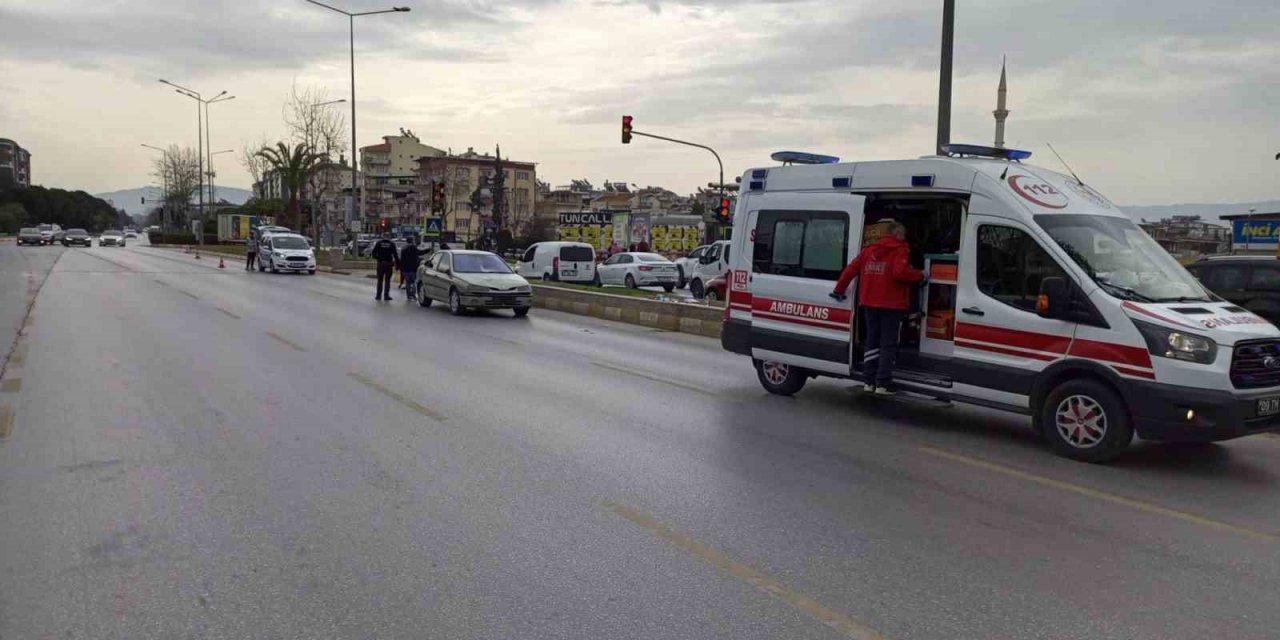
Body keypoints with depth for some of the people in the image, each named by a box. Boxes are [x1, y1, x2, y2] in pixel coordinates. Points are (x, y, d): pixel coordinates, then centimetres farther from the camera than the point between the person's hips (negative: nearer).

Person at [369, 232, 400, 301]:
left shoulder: (378, 243, 1)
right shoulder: (392, 244, -2)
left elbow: (373, 252, -3)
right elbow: (395, 255, -7)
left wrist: (377, 258, 12)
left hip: (380, 263, 1)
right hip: (389, 263, -1)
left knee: (380, 280, 9)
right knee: (387, 280, 4)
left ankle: (378, 295, 9)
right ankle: (386, 295, 1)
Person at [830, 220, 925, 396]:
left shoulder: (869, 249, 11)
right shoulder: (899, 250, -7)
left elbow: (850, 269, 8)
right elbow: (900, 272, -23)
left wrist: (839, 289, 14)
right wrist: (920, 275, -7)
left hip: (870, 302, 6)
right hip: (892, 304, -6)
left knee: (872, 341, 13)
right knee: (888, 343, -2)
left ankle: (869, 381, 13)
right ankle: (883, 384, -5)